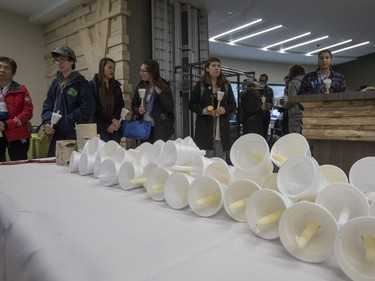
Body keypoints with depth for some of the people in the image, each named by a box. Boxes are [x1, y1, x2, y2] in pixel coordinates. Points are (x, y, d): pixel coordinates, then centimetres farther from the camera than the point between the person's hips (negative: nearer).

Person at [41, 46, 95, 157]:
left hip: (74, 133, -6)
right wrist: (47, 121, 0)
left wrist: (68, 119, -12)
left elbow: (88, 108, -13)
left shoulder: (80, 82, -4)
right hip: (56, 133, 6)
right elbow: (47, 105, 16)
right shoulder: (55, 82, 15)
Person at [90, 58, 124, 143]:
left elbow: (120, 106, 8)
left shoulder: (116, 86, 16)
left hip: (115, 127, 4)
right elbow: (95, 107, -5)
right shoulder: (93, 85, 3)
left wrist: (115, 123, -7)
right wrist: (112, 119, -10)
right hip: (100, 126, -3)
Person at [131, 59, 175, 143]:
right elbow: (134, 105, 15)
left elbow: (170, 108, -11)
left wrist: (160, 93, -19)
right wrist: (138, 110, -6)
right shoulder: (140, 87, 6)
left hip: (160, 128, -4)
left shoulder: (164, 87, -5)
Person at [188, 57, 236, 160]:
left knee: (221, 161, 9)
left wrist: (225, 109, -10)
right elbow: (191, 104, 3)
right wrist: (203, 110, -15)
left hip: (222, 128, 3)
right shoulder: (200, 85, 0)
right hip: (204, 128, -2)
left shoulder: (226, 85, 7)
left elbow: (232, 104, 11)